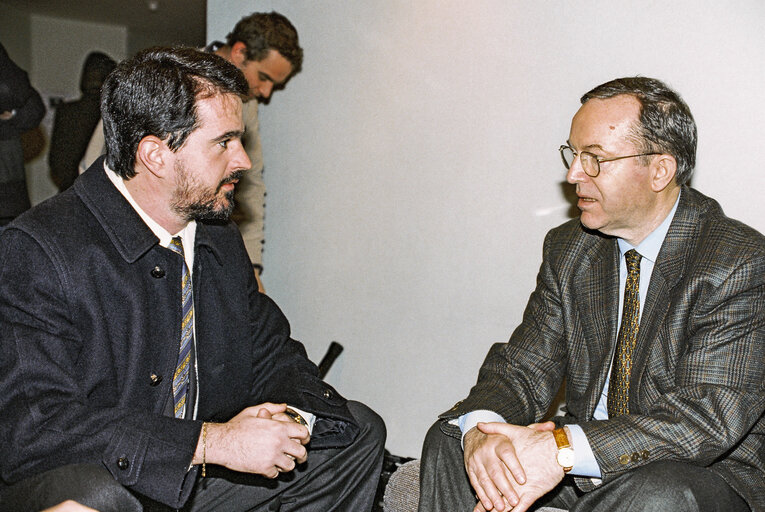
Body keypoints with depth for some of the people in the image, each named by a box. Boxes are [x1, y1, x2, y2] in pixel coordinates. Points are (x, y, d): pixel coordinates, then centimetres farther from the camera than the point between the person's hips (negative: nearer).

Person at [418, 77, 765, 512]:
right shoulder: (567, 249, 2)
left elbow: (713, 413, -27)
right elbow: (525, 365, -1)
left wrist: (565, 451, -35)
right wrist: (481, 428, -25)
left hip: (705, 472, -5)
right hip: (581, 462, 5)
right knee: (450, 438, -8)